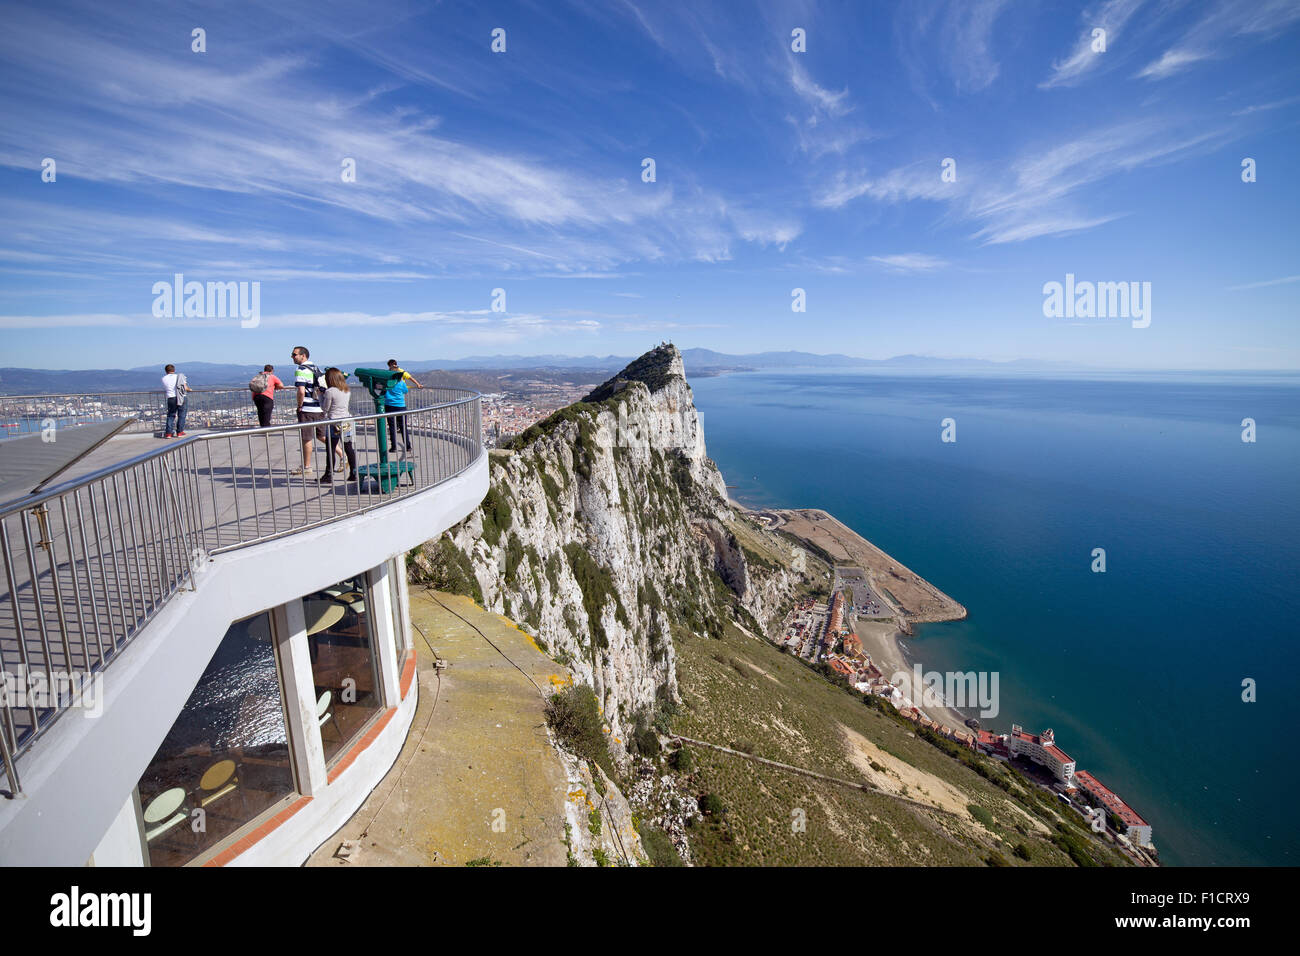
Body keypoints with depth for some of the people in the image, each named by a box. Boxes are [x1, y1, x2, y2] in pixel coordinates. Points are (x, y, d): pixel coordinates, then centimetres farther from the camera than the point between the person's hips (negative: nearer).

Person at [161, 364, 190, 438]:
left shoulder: (163, 379, 8)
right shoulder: (179, 376, 3)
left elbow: (165, 389, 14)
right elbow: (185, 388, -4)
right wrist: (189, 389, 18)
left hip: (171, 398, 2)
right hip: (181, 398, -2)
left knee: (170, 415, 11)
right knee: (181, 415, 8)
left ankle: (168, 433, 4)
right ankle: (179, 432, 8)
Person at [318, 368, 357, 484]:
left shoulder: (330, 392, -11)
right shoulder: (347, 391, 7)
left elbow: (325, 408, -4)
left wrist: (321, 395, 9)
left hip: (334, 424, -6)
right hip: (347, 423, 6)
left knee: (331, 450, 2)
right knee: (349, 449, 9)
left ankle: (328, 476, 7)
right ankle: (353, 474, 11)